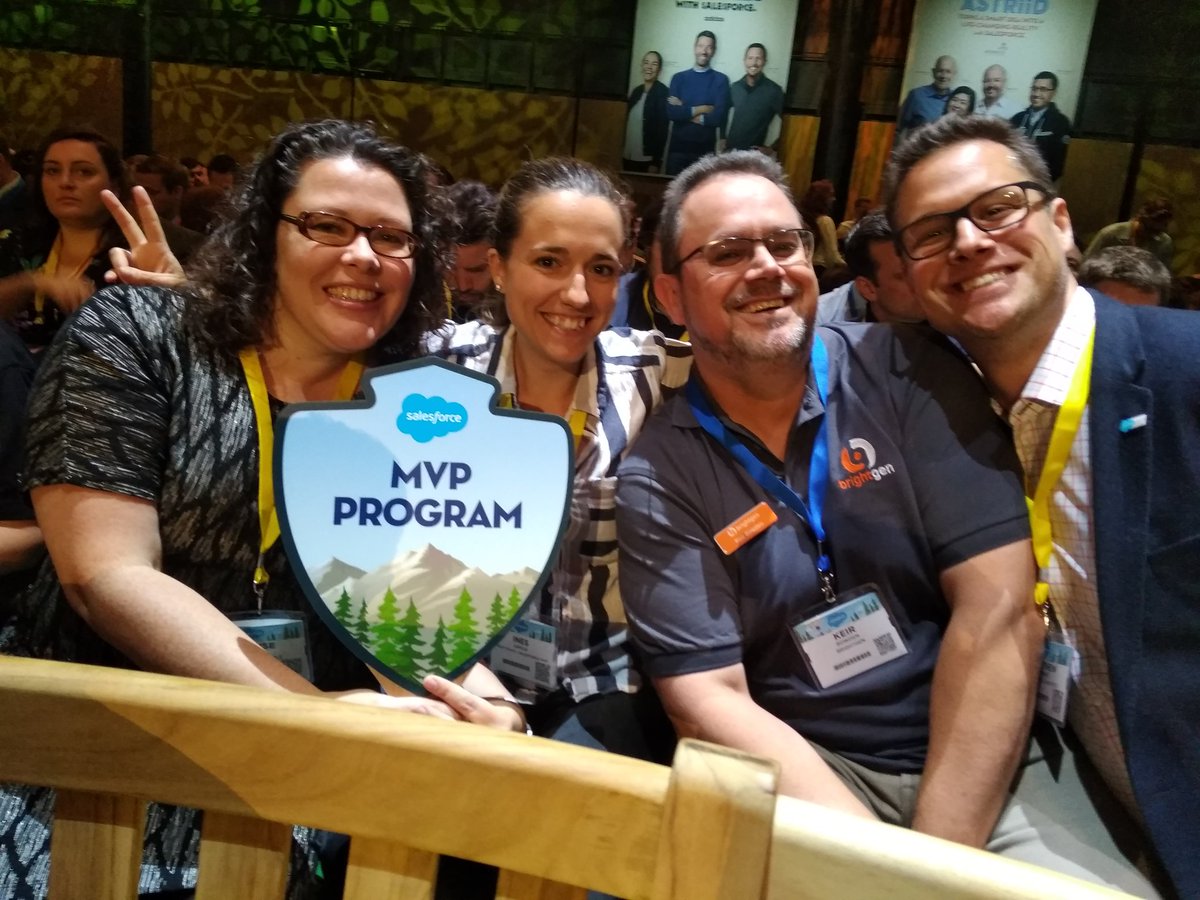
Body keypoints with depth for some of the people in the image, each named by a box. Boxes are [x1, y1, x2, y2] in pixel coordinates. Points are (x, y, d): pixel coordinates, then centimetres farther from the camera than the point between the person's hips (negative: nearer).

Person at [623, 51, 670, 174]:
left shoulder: (662, 92, -8)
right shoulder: (636, 91, 11)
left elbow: (662, 129, -12)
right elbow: (628, 123, 14)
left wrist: (656, 161, -17)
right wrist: (621, 152, 10)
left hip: (647, 159, -6)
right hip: (628, 156, 6)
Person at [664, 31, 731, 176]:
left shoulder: (721, 80, 1)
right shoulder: (678, 78, 7)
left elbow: (719, 117, -9)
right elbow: (671, 113, -4)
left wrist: (684, 112, -4)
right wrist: (698, 110, -9)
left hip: (705, 148, -2)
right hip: (678, 146, 2)